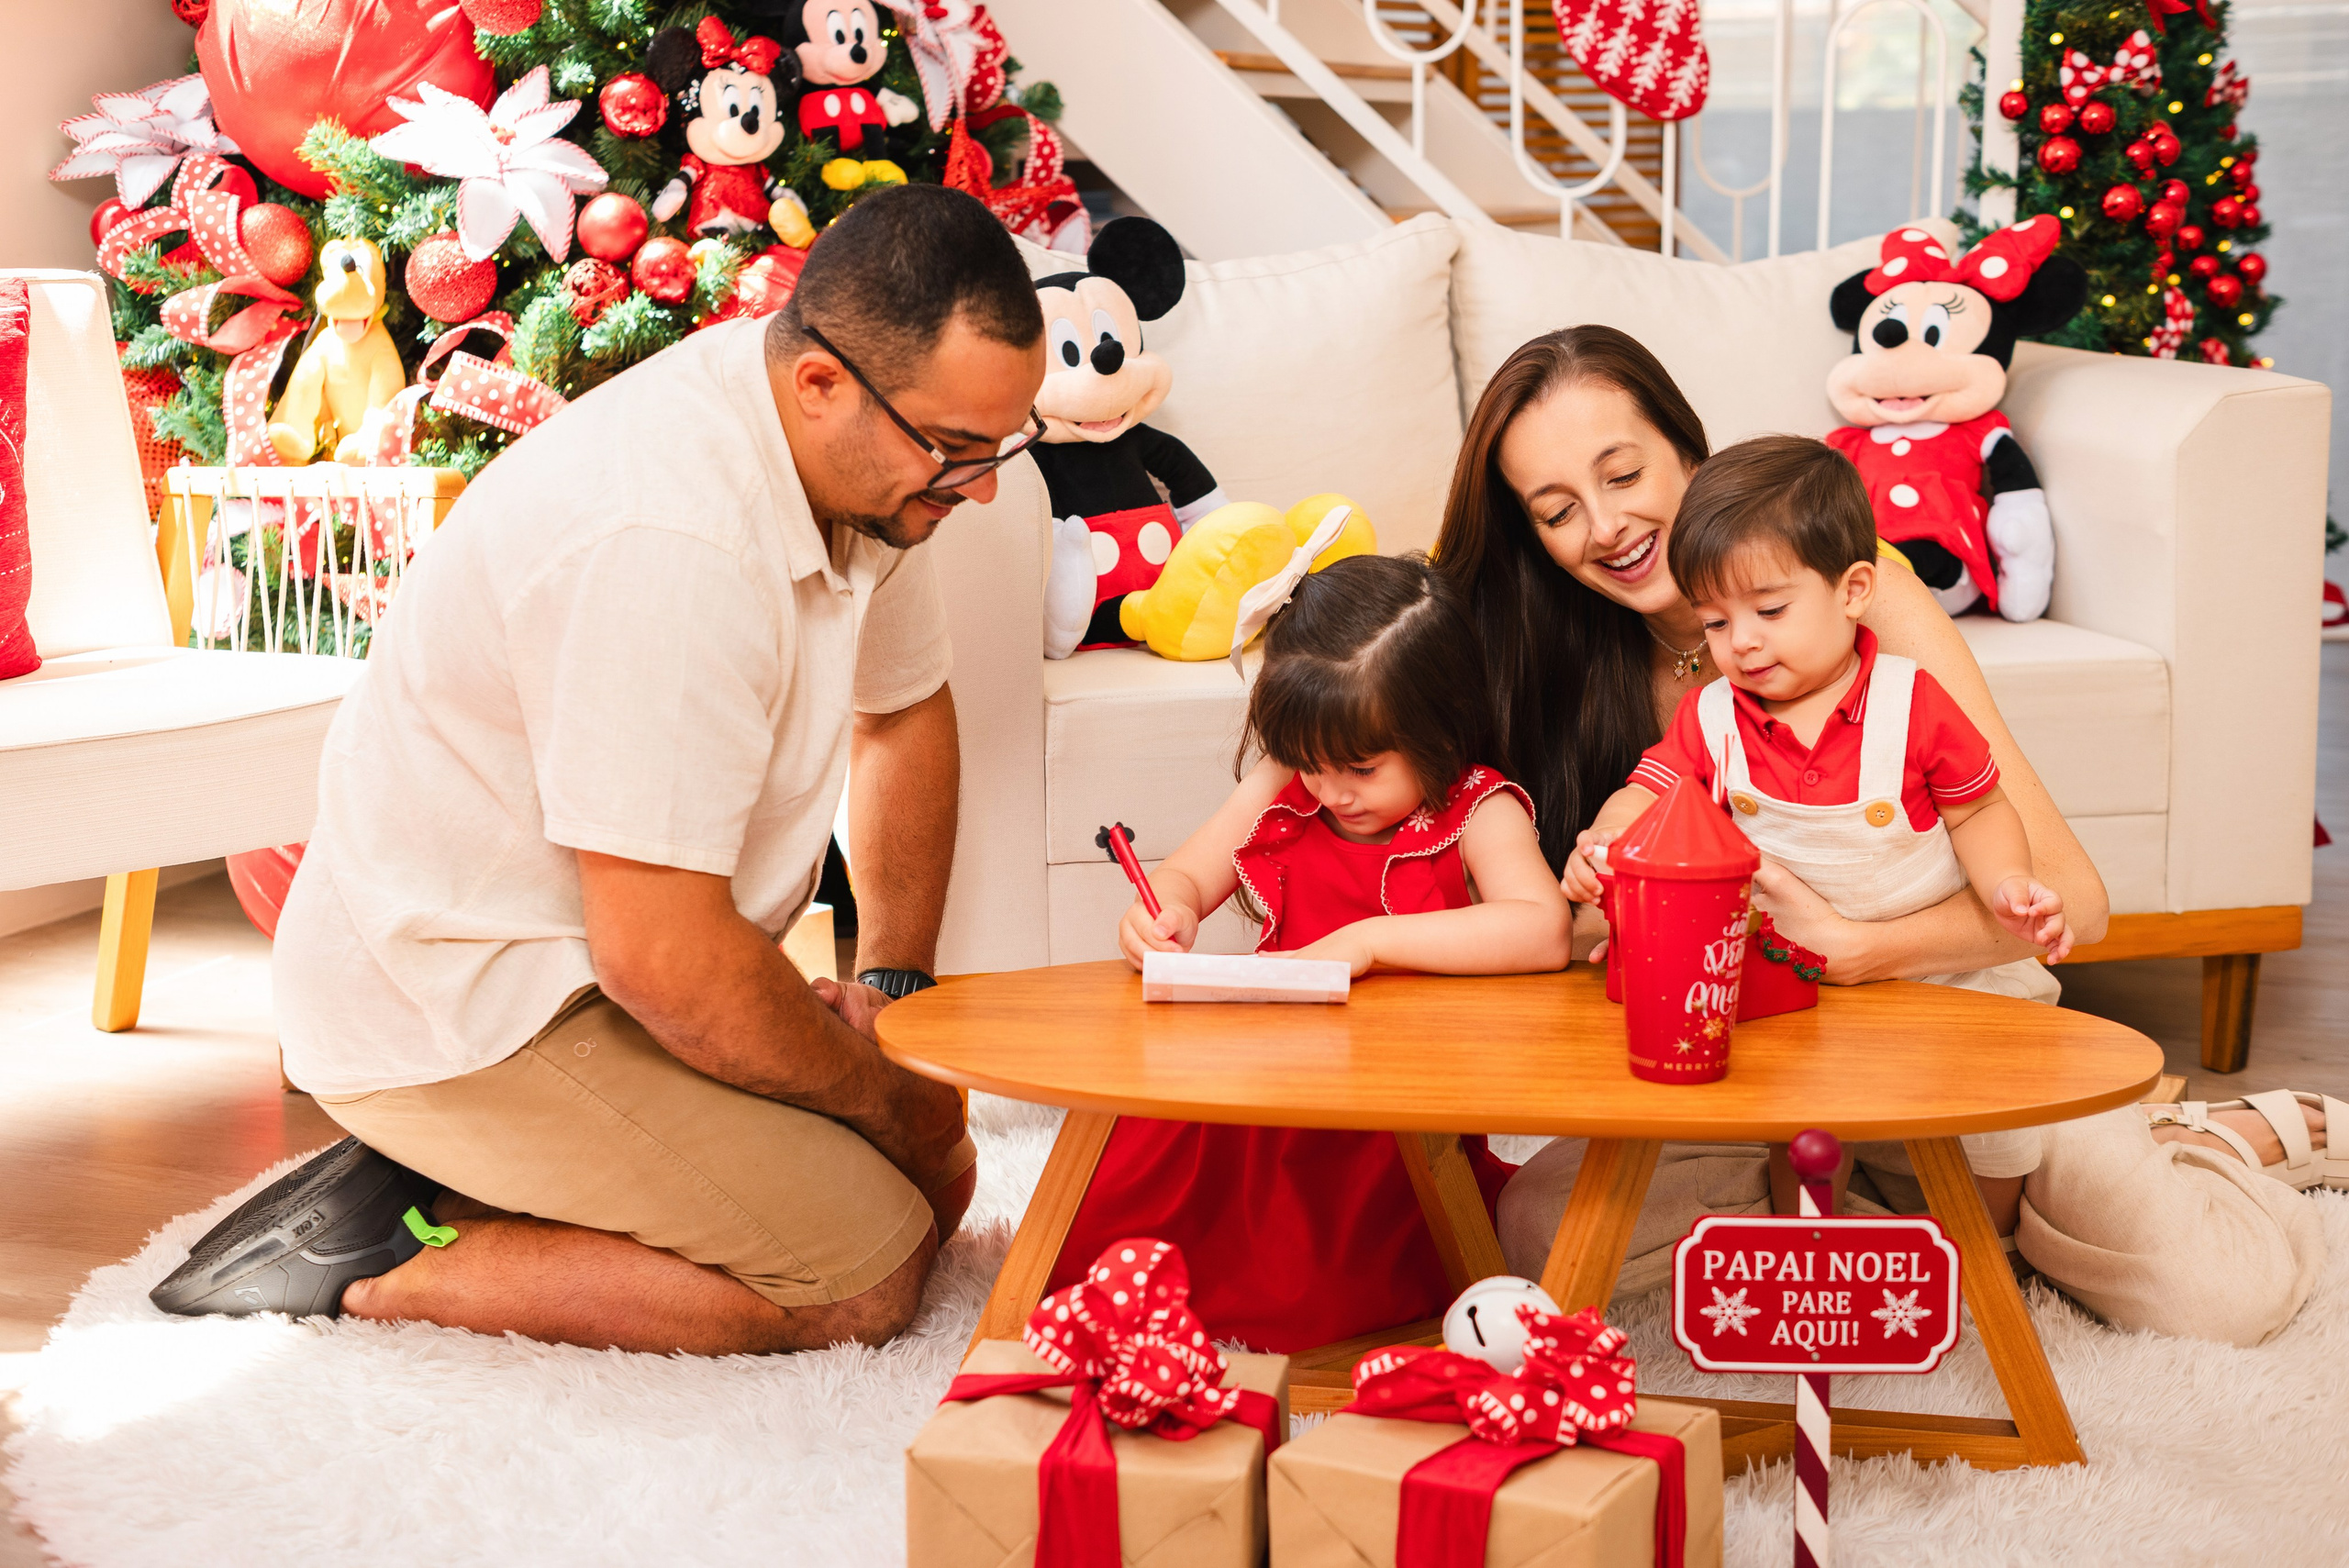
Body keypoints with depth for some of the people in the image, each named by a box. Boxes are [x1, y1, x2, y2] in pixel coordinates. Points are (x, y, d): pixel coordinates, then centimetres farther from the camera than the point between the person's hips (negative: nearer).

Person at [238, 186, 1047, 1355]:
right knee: (868, 1275, -16)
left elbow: (906, 711, 17)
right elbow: (664, 959, -31)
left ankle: (459, 1179, 9)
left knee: (932, 1176, 6)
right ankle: (405, 1264, -6)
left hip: (587, 966, 10)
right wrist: (887, 1103, -14)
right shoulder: (669, 542, -32)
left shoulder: (868, 450, -2)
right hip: (455, 1013, -10)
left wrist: (894, 982, 5)